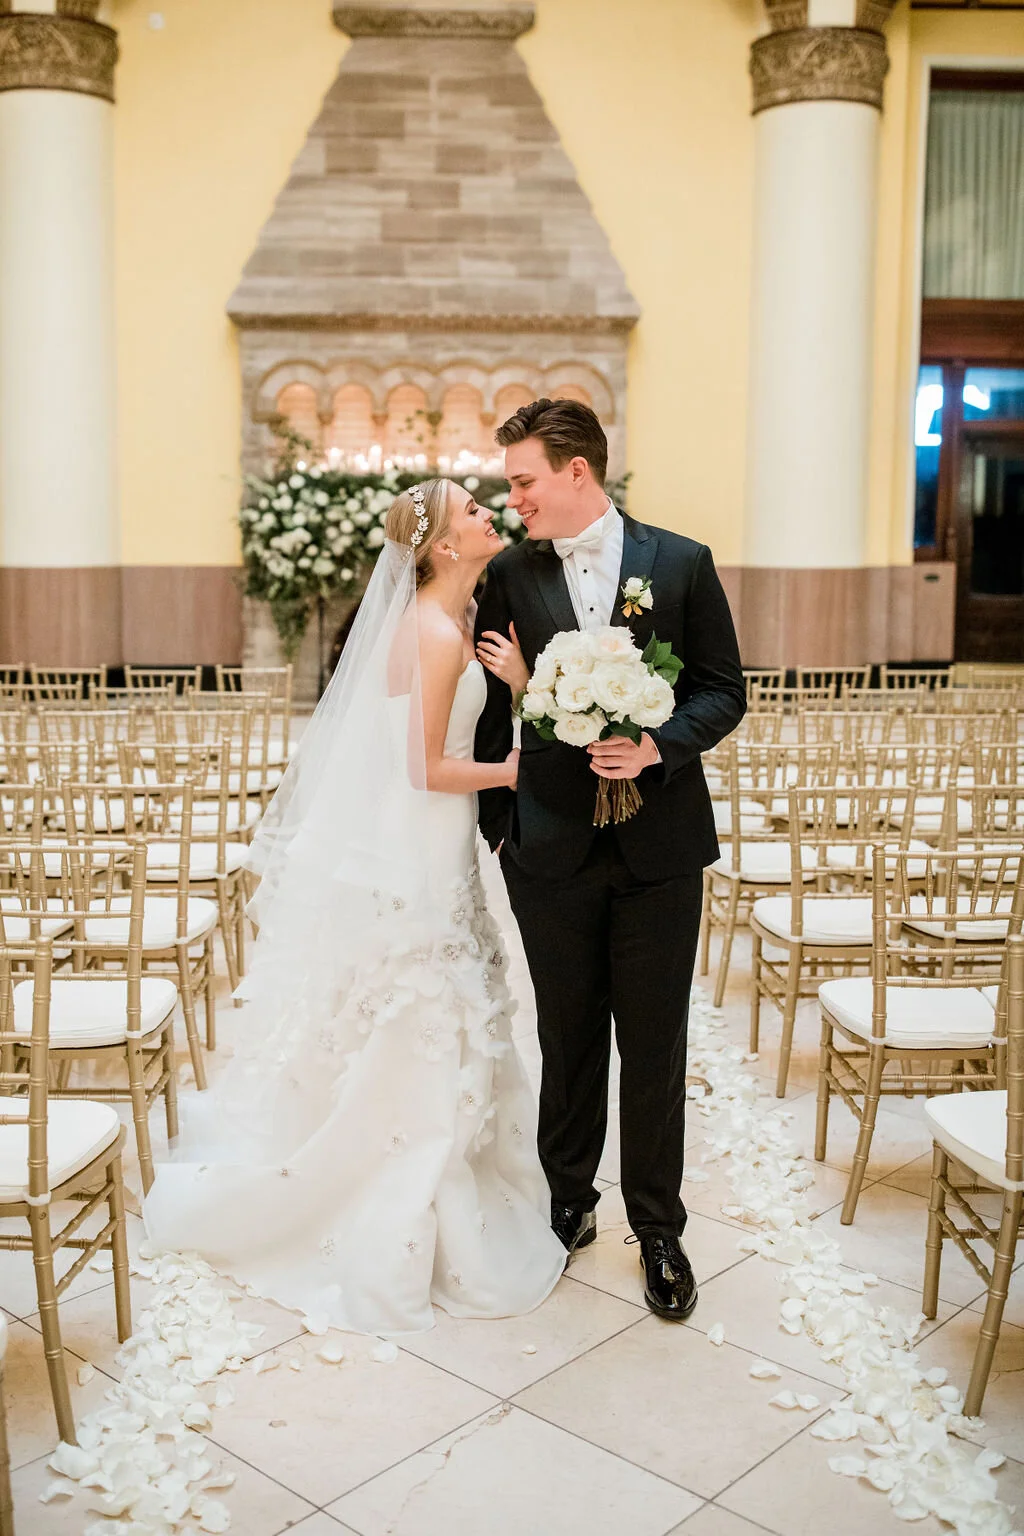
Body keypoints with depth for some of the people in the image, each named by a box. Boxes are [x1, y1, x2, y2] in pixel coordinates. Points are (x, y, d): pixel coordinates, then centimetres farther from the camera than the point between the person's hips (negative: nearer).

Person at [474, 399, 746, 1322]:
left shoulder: (682, 563, -1)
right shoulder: (510, 575, 3)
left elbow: (725, 691, 0)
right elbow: (497, 709, 7)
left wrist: (658, 745, -18)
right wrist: (496, 822, 5)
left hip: (659, 845, -1)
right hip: (552, 847, 1)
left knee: (655, 1045, 8)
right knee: (569, 1039, 14)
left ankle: (658, 1228, 25)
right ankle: (568, 1203, 33)